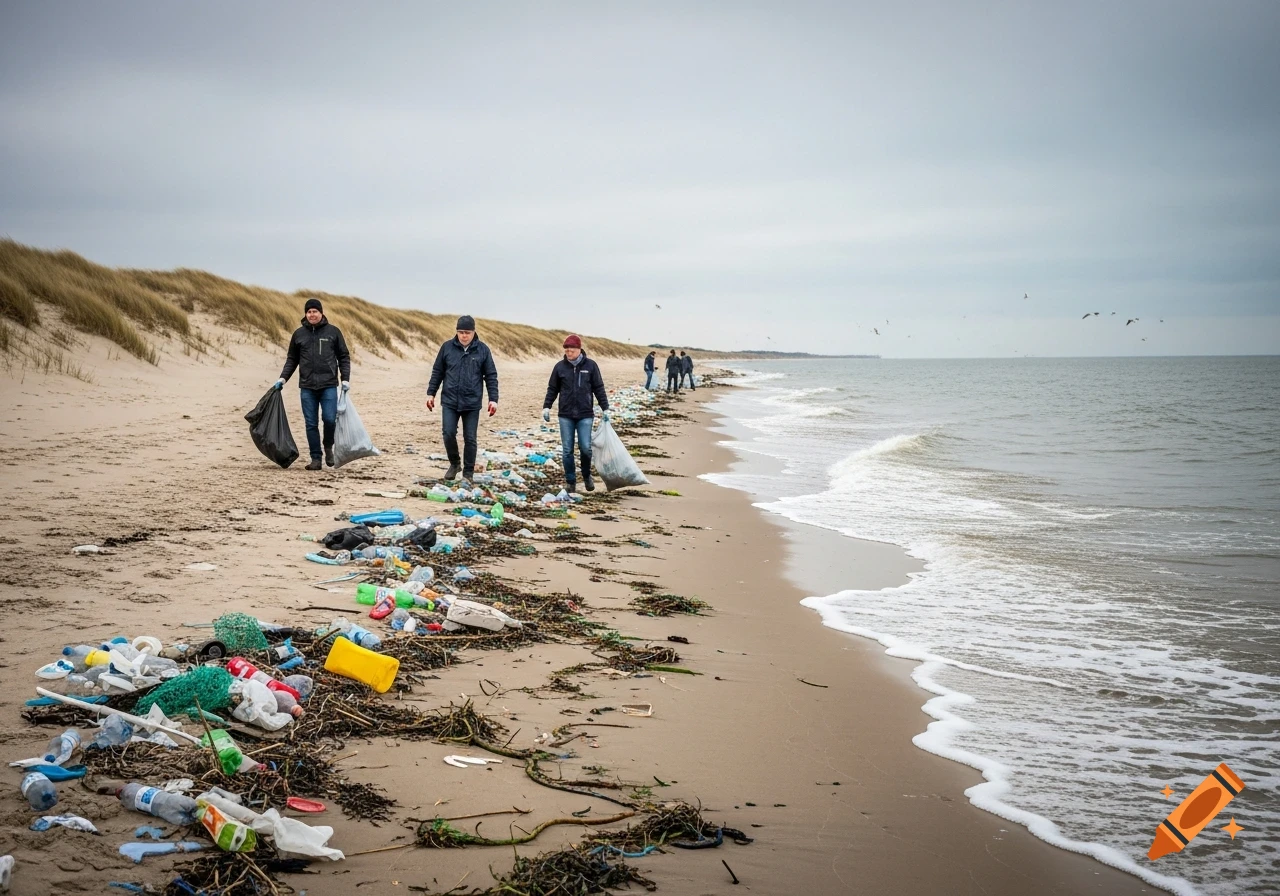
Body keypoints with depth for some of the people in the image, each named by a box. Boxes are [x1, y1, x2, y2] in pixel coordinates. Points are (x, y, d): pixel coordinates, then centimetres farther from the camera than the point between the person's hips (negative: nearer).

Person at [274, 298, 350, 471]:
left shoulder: (333, 332, 4)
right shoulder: (299, 334, 9)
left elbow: (344, 357, 7)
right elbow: (292, 359, 15)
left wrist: (345, 379, -2)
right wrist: (283, 378, 4)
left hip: (329, 385, -2)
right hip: (307, 386, 2)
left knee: (330, 419, -12)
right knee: (311, 424, 2)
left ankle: (328, 447, 16)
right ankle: (315, 458, 9)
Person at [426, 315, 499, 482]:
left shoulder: (482, 350, -1)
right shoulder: (447, 347, 2)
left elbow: (491, 376, 2)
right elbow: (437, 372, 9)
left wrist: (493, 399, -4)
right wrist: (431, 393, 6)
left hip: (472, 403, -1)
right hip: (449, 401, 1)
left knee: (470, 439, 3)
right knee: (449, 434, -6)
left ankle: (468, 473, 15)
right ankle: (454, 464, 19)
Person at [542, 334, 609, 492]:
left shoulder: (590, 365, 0)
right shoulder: (560, 366, 3)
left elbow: (599, 388, 3)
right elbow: (552, 389, 10)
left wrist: (605, 409, -1)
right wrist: (546, 407, 1)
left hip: (585, 415, -1)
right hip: (565, 415, 1)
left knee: (586, 448, -6)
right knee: (567, 450, 2)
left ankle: (587, 476, 19)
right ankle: (570, 481, 14)